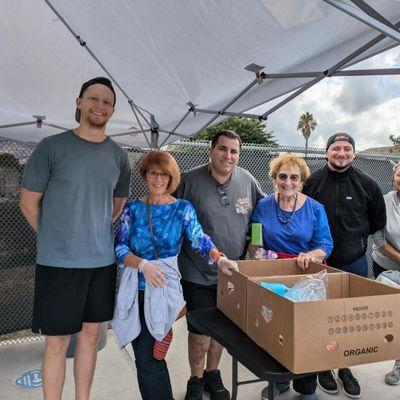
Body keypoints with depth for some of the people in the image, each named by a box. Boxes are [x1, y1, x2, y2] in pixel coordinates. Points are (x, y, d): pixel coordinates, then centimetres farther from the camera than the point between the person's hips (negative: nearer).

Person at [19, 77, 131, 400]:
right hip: (58, 262, -3)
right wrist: (55, 240, 3)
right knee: (57, 343, 6)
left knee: (91, 334, 16)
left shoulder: (119, 157, 5)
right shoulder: (52, 147, -5)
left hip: (102, 261, 4)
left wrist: (94, 235, 10)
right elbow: (28, 202, -1)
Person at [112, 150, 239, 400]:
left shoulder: (183, 208, 0)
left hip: (164, 287, -3)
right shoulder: (134, 208, 4)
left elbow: (200, 240, -14)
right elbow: (119, 247, -2)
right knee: (142, 355, 12)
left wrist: (219, 259, -33)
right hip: (135, 288, 3)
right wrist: (143, 264, -19)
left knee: (148, 357, -5)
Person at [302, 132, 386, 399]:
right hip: (318, 261, -1)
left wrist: (355, 236, 7)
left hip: (354, 263, 2)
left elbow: (378, 221, 10)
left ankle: (346, 369, 34)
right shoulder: (313, 182, -7)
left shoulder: (367, 184, -3)